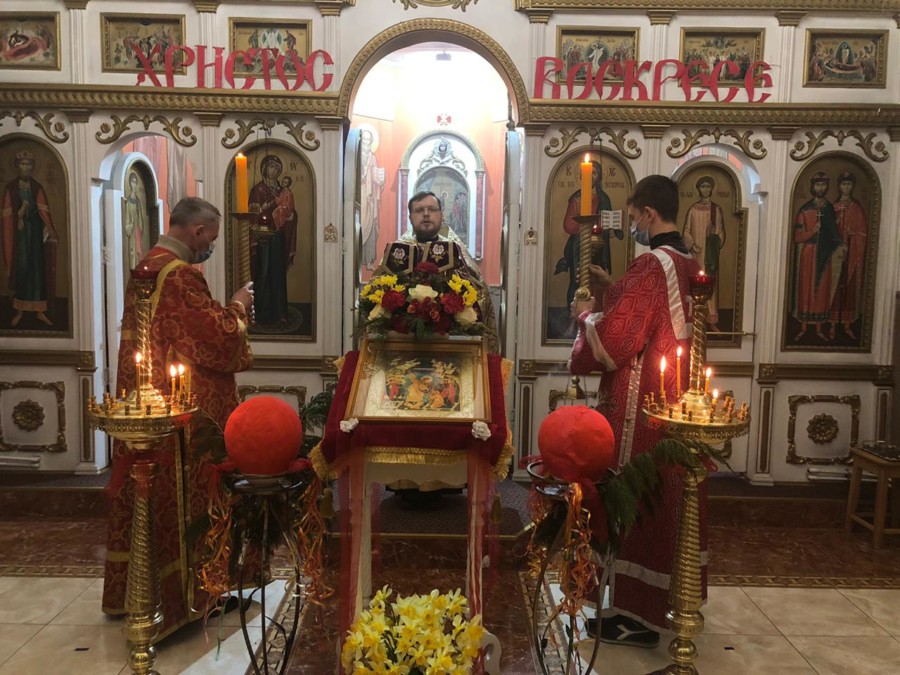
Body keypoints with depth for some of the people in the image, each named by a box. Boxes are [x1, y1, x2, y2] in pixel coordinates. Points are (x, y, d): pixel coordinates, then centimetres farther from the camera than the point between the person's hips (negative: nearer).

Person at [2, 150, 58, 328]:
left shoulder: (37, 188, 8)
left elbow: (44, 211, -3)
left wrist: (50, 230, -15)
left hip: (36, 231, 2)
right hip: (19, 232, -2)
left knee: (39, 268, 1)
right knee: (20, 267, -5)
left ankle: (39, 310, 5)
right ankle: (18, 310, 2)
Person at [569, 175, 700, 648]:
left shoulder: (651, 266, -19)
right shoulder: (689, 266, 10)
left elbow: (612, 338, -20)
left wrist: (587, 313, -2)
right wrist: (611, 290, 17)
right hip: (682, 404, 10)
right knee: (672, 497, 18)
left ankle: (638, 614, 8)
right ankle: (679, 596, 32)